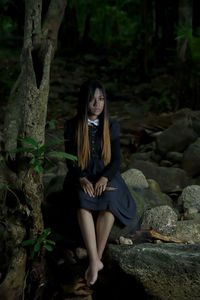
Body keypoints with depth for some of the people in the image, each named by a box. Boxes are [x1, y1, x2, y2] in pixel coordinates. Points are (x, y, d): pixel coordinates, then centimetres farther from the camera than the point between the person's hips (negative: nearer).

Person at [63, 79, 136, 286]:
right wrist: (82, 179, -17)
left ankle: (96, 258, -32)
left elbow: (116, 159, 2)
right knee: (82, 202, -35)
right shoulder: (72, 126, 1)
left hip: (106, 176, 1)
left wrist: (104, 178, -17)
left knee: (109, 201, -34)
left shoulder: (112, 125, 4)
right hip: (81, 177, -1)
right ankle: (95, 261, -42)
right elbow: (70, 159, 1)